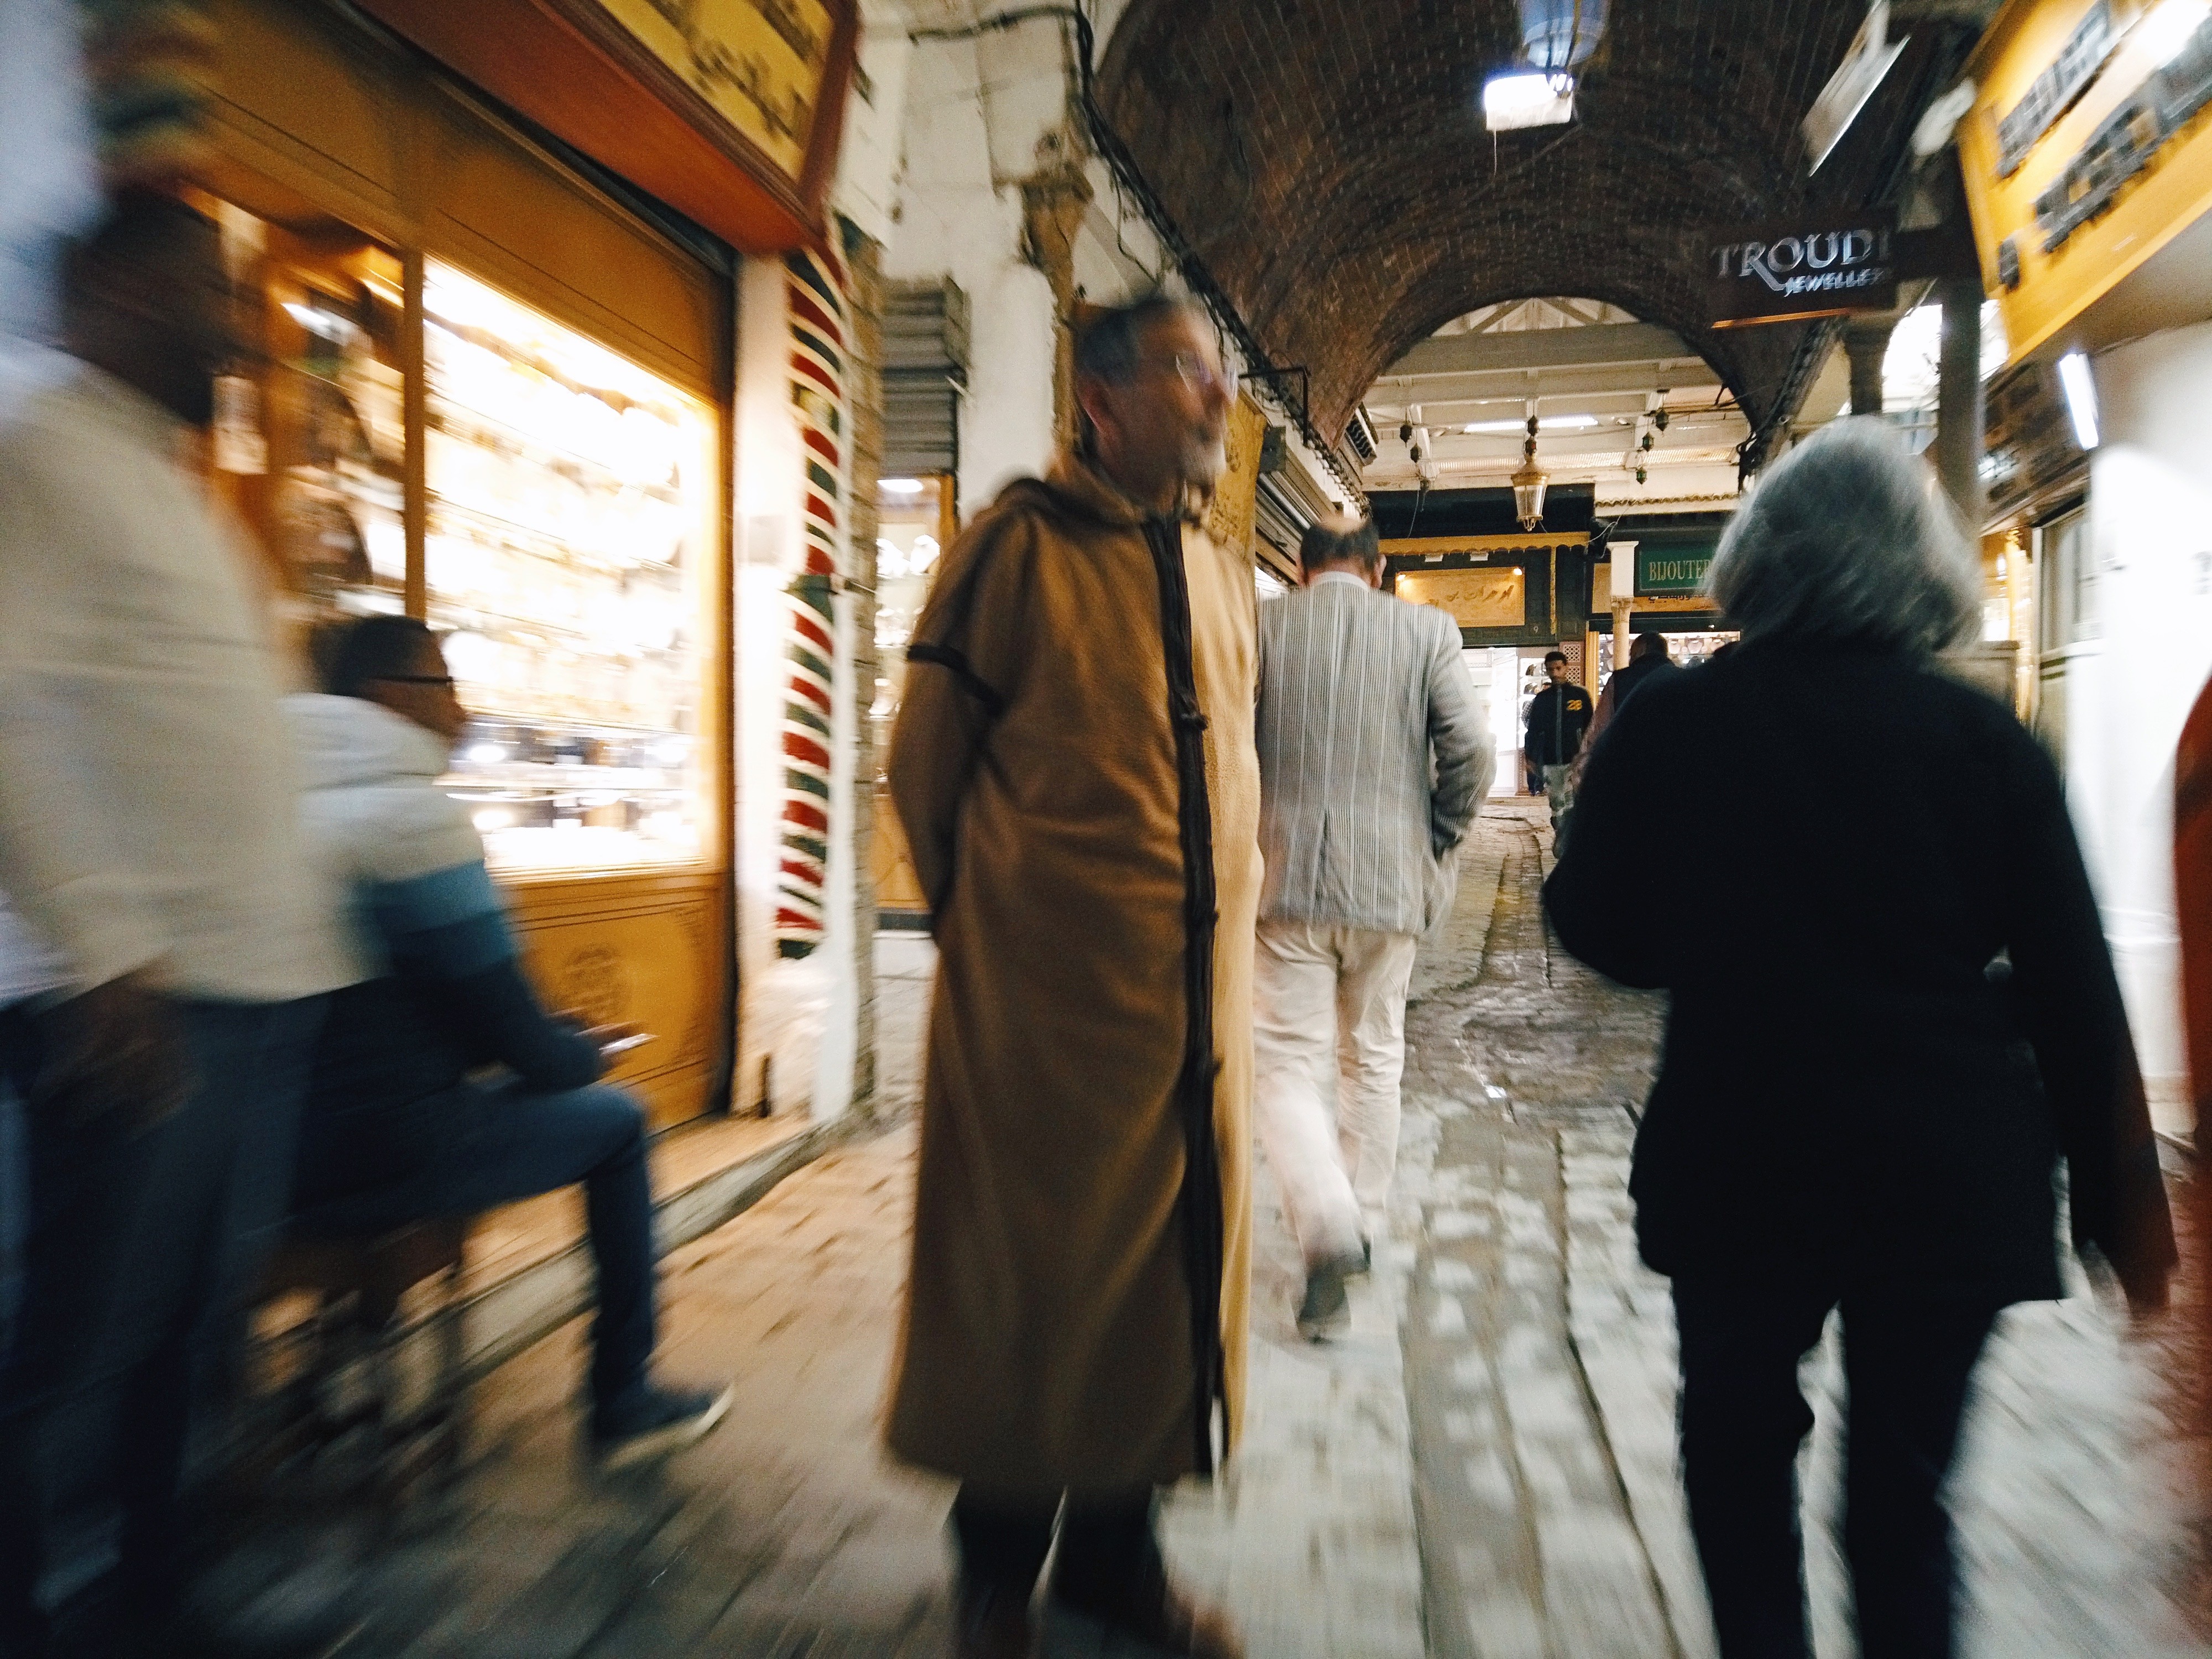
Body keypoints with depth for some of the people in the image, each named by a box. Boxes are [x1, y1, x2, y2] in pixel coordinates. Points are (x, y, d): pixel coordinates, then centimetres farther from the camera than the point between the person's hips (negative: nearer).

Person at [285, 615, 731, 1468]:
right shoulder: (413, 811, -16)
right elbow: (502, 1018, -15)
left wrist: (561, 1038, 16)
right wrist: (582, 1052, 7)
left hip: (265, 1144, 8)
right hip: (375, 1153, -8)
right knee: (614, 1121, 9)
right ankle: (623, 1405, 17)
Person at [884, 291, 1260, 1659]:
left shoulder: (1221, 572, 13)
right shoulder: (1022, 543, -6)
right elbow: (926, 756, -3)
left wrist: (1228, 909, 14)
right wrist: (983, 910, 3)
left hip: (1197, 983, 6)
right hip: (1046, 983, -6)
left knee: (1171, 1253, 13)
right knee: (1032, 1257, 7)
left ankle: (1117, 1546, 35)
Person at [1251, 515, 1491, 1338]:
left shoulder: (1259, 625, -1)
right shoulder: (1425, 629, 1)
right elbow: (1470, 753, -6)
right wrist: (1435, 847, 7)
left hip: (1283, 879, -2)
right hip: (1390, 883, 2)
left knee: (1287, 1062, 4)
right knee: (1373, 1061, 17)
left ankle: (1328, 1224, -15)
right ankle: (1362, 1224, 30)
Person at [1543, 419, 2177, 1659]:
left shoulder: (1669, 723, -9)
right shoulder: (1988, 740, -5)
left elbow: (1604, 934, -1)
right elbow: (2076, 994, -2)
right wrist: (2119, 1198, 8)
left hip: (1737, 1163, -1)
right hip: (1950, 1174, 2)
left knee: (1739, 1442, 22)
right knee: (1904, 1483, 17)